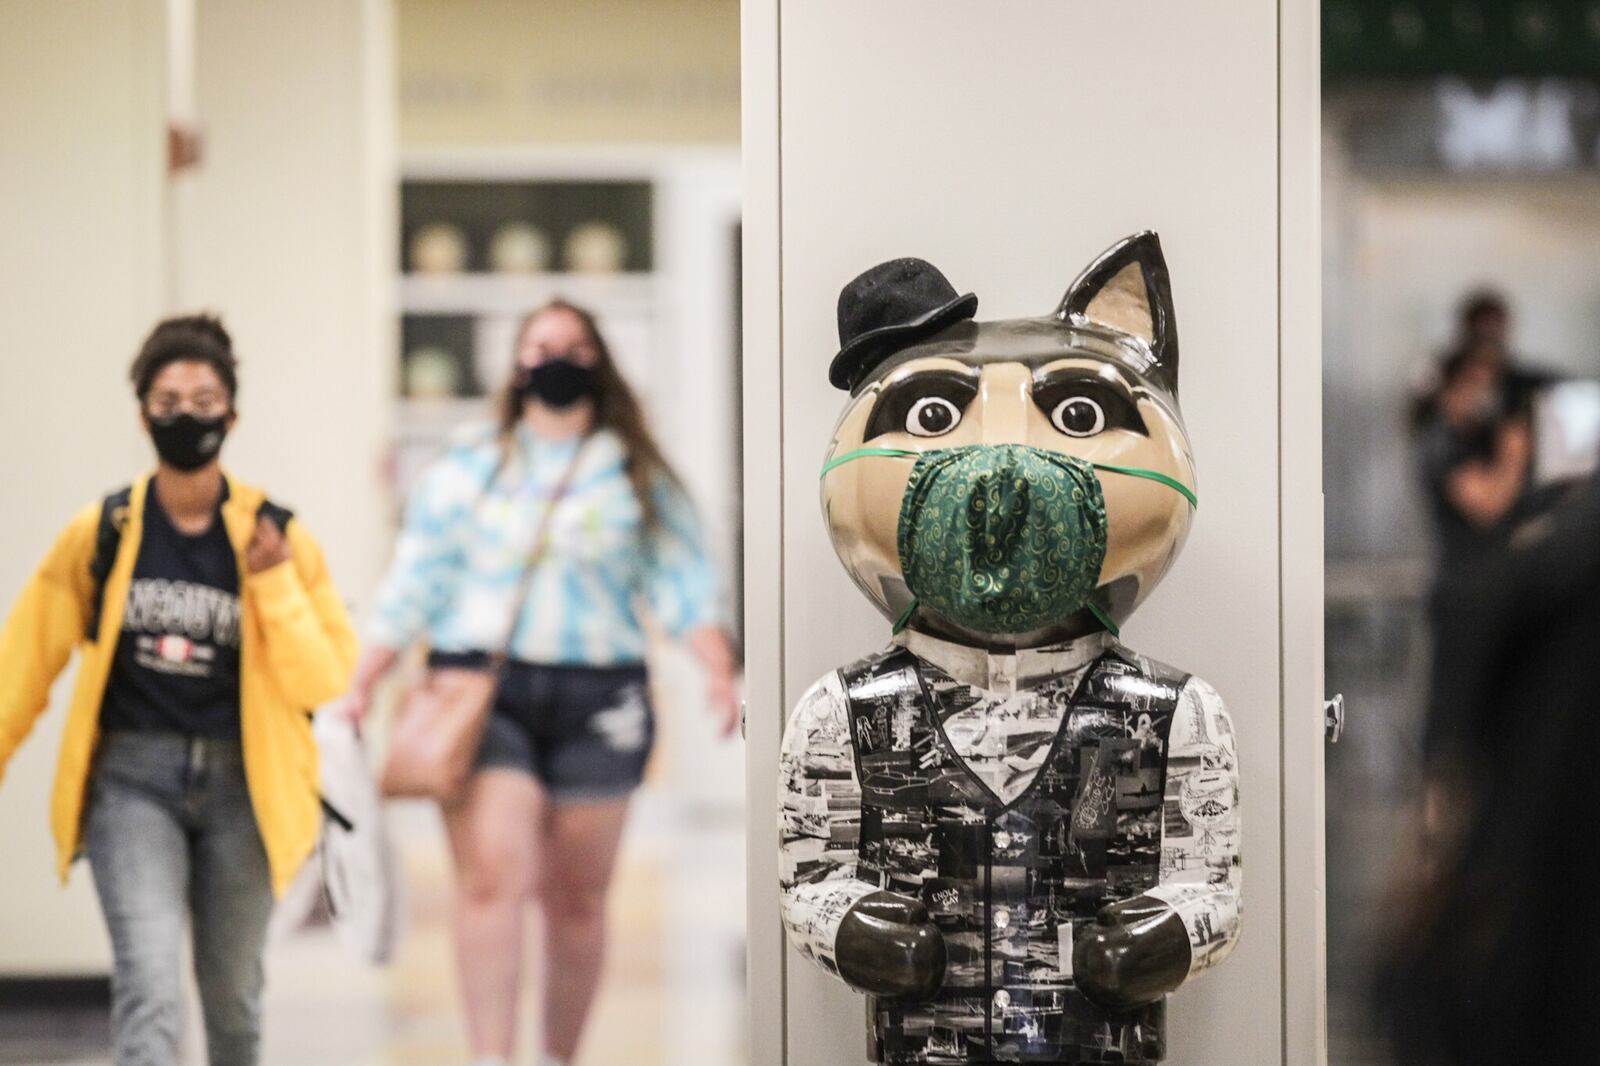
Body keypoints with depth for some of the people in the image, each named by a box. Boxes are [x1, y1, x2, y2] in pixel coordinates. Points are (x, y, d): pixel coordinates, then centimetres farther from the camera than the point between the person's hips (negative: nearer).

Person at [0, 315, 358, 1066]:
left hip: (239, 780, 2)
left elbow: (326, 680, -4)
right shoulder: (100, 534, -3)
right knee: (149, 976, -18)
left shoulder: (275, 536, -2)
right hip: (132, 778, -1)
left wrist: (274, 585, -15)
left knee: (232, 993, 16)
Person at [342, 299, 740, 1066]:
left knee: (577, 899, 5)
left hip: (596, 699, 1)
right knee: (491, 880, -17)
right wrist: (361, 688, 1)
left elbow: (680, 583, 4)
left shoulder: (638, 478, 13)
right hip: (482, 691, -1)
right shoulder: (466, 471, 13)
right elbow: (412, 586, 10)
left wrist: (719, 673, -12)